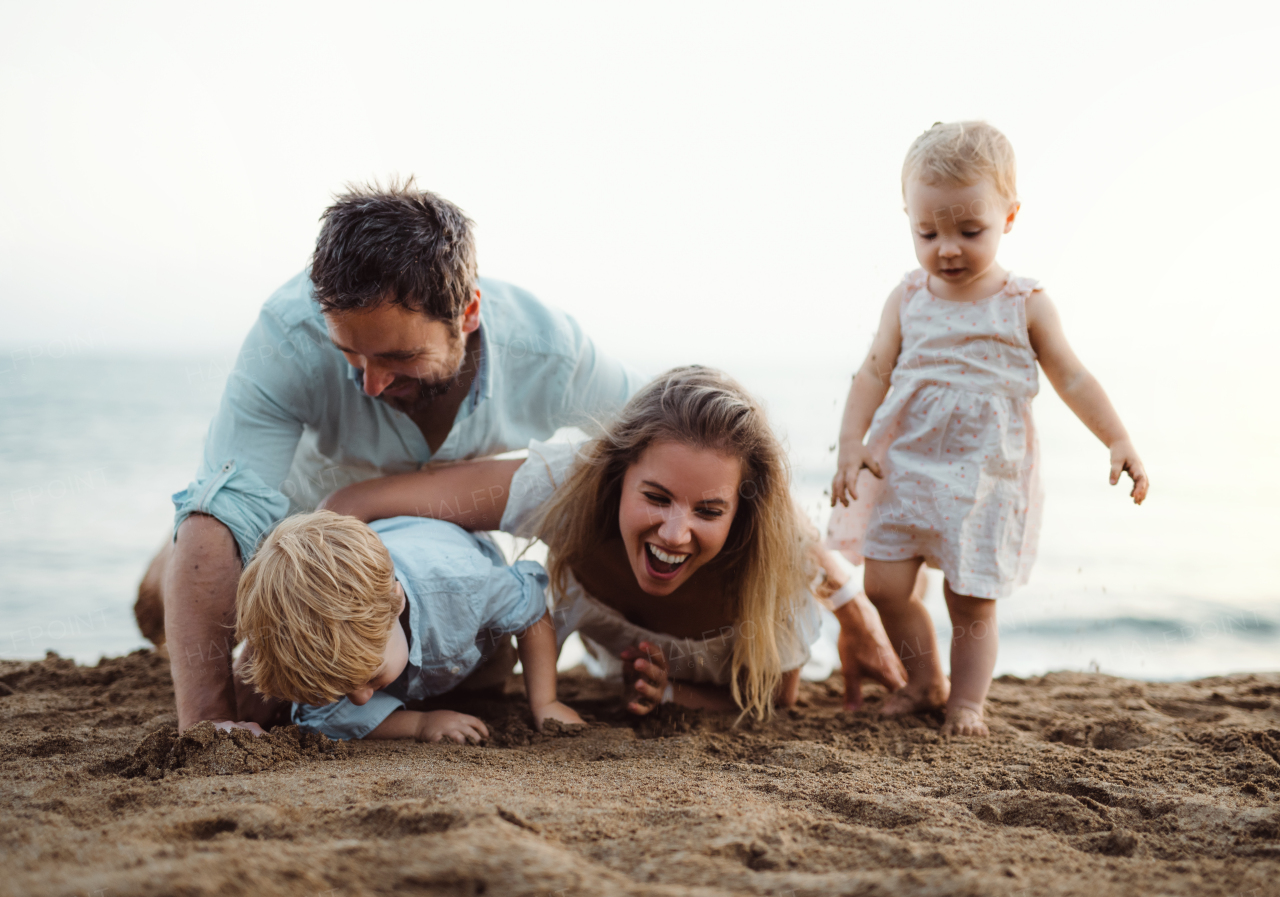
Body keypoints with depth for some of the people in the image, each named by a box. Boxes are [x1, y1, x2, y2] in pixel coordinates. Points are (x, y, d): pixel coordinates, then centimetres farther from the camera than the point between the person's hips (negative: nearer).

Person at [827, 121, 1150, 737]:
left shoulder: (1025, 305, -2)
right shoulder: (907, 300, 2)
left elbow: (1072, 378, 2)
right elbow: (875, 372, 2)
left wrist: (1118, 441, -7)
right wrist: (851, 443, -10)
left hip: (985, 477, -2)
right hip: (903, 467, 2)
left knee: (972, 601, 2)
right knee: (884, 588, -1)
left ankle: (967, 700, 21)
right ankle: (926, 680, 22)